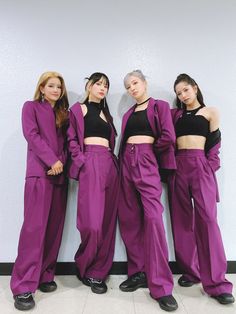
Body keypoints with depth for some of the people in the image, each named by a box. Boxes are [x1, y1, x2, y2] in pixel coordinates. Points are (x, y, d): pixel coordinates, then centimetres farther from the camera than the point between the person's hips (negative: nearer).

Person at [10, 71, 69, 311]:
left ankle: (45, 275, 16)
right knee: (35, 226, -11)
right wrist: (52, 161, -14)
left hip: (59, 173, 5)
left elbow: (65, 142, 14)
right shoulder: (31, 107, 11)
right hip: (40, 171, -5)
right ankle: (23, 286, -2)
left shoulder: (63, 113, 22)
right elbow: (31, 135, -4)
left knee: (55, 227, 4)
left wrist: (62, 162, -6)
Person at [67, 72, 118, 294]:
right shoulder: (78, 109, 9)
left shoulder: (106, 113, 26)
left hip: (109, 164, 6)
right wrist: (82, 161, -10)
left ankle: (97, 271, 17)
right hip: (89, 163, -6)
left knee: (107, 221, 3)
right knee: (92, 222, -11)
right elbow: (71, 139, 0)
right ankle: (84, 268, 15)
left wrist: (113, 161, 7)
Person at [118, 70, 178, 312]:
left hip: (147, 163, -5)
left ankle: (160, 285, -3)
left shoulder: (160, 106, 6)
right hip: (127, 163, 6)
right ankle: (138, 273, 19)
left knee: (153, 218, -13)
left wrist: (148, 149, 4)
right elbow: (124, 140, 16)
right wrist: (126, 159, 2)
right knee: (129, 220, 5)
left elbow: (168, 137, -7)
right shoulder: (128, 113, 22)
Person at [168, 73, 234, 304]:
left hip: (200, 164, -3)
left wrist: (210, 166, -6)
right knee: (182, 219, 4)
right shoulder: (175, 114, 17)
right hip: (177, 166, 3)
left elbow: (214, 144, 5)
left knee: (206, 219, -9)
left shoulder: (210, 112, 10)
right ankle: (190, 271, 17)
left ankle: (216, 282, 0)